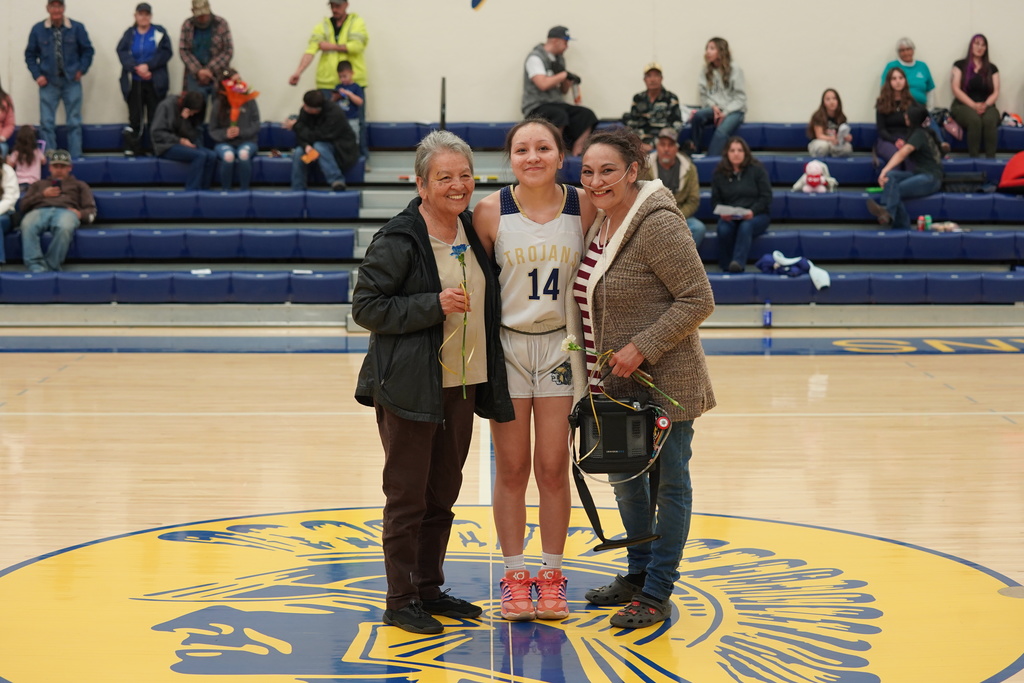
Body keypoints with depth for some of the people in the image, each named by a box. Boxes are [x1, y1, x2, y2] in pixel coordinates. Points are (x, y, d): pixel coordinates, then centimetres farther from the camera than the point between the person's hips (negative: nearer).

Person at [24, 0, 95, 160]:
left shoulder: (77, 28, -2)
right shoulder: (38, 30, 0)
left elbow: (88, 50, 6)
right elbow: (30, 55, 7)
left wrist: (81, 70, -4)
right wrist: (37, 75, -3)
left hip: (71, 81, 0)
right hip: (48, 82, 0)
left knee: (74, 122, 3)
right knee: (47, 122, 0)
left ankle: (76, 157, 9)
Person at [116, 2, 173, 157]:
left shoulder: (159, 32, 4)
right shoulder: (129, 34, 8)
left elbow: (166, 52, -7)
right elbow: (122, 53, -4)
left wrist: (148, 66, -17)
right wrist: (137, 68, -18)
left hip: (155, 83, -1)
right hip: (134, 82, 1)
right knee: (134, 117, 2)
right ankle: (132, 150, 8)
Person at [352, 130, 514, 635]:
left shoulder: (473, 231, 9)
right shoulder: (398, 240, -12)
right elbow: (366, 307, -14)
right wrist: (434, 305, -21)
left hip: (462, 384, 7)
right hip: (410, 385, -7)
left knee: (443, 493, 14)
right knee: (407, 495, 0)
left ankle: (429, 588, 26)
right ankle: (401, 601, 9)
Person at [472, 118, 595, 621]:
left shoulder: (583, 208, -4)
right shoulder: (491, 211, -7)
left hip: (560, 345, 1)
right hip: (507, 346, -1)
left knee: (553, 466, 5)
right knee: (511, 467, 5)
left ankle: (552, 576, 17)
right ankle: (514, 576, 16)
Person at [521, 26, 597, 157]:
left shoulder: (559, 59, 16)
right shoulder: (535, 58, -8)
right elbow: (543, 84, -23)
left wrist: (568, 82, -4)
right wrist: (565, 75, -13)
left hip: (557, 104, 8)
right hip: (537, 107, -8)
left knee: (587, 115, -16)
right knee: (560, 115, -37)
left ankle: (576, 154, -21)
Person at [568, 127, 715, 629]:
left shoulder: (658, 225, -18)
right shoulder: (600, 224, 8)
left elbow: (699, 300, -19)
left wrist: (642, 347, -22)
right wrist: (589, 375, 13)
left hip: (664, 381, -9)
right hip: (616, 383, 9)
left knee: (669, 482, 4)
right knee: (624, 479, 19)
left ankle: (657, 594, 13)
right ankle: (639, 573, 36)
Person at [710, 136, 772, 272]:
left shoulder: (757, 170, 1)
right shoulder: (719, 173, 8)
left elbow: (766, 197, -3)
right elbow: (715, 199, 8)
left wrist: (752, 212, -20)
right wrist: (722, 213, -14)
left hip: (757, 215, -2)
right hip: (729, 217, 2)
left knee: (746, 226, -36)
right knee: (723, 229, -33)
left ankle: (738, 262, -49)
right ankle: (726, 266, -24)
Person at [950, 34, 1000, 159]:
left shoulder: (992, 68, 16)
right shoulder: (960, 65, 9)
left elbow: (995, 92, 9)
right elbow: (956, 90, -1)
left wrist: (985, 105, -13)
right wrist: (973, 105, -14)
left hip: (987, 106, 2)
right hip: (964, 105, -2)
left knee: (990, 120, -35)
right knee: (974, 119, -37)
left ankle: (991, 158, -39)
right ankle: (973, 158, -37)